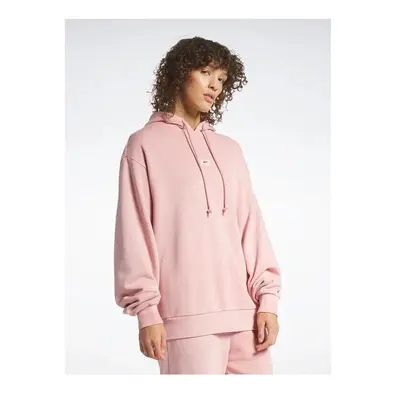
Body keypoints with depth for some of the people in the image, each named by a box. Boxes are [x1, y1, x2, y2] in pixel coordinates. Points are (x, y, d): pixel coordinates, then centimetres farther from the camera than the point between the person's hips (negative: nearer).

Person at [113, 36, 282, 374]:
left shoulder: (230, 149, 17)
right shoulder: (145, 145, 5)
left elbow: (251, 224, 13)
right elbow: (135, 231, 0)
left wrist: (267, 297, 4)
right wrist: (146, 310, -7)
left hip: (245, 311, 4)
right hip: (187, 316, -4)